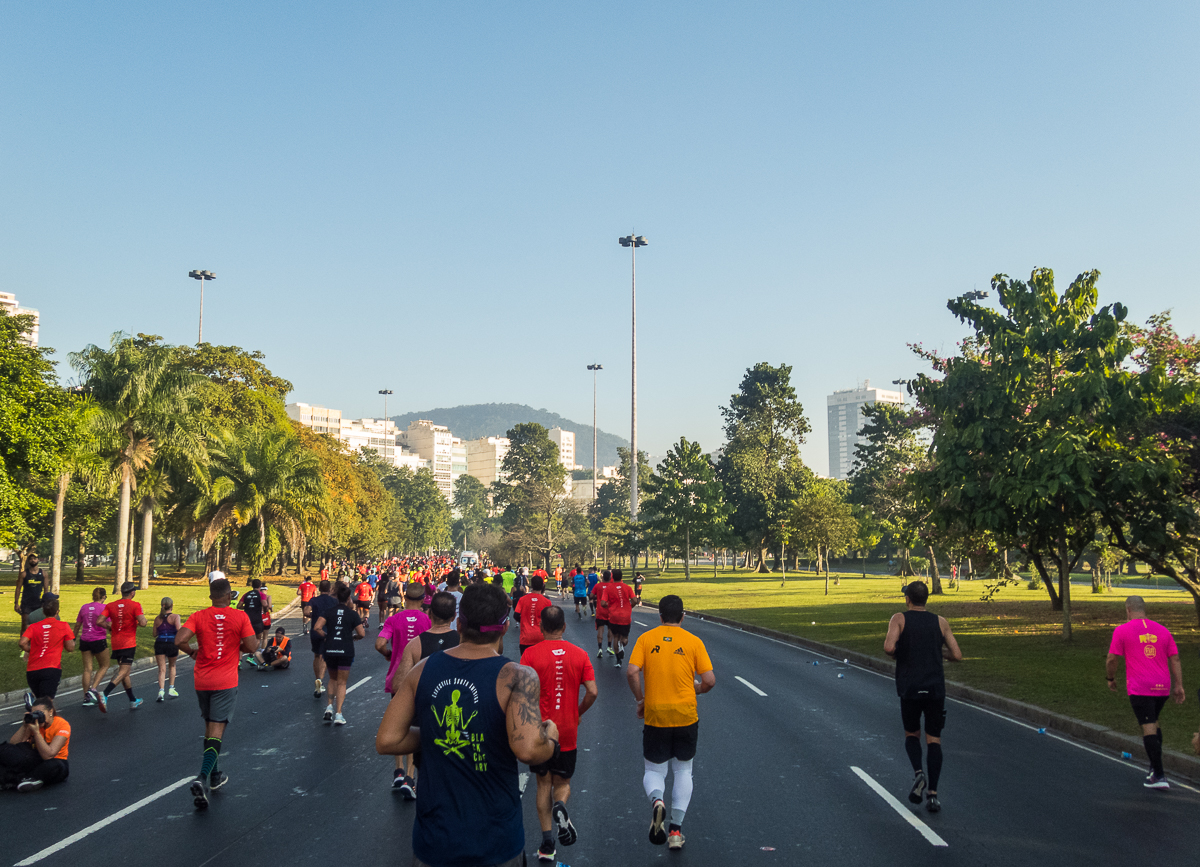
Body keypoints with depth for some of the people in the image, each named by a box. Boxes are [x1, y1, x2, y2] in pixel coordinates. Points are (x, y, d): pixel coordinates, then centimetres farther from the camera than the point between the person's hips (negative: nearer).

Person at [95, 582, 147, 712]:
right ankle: (104, 694, -28)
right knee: (123, 671, -8)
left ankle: (133, 701, 23)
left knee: (124, 671, 14)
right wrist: (142, 617, 4)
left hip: (116, 644, 6)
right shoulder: (135, 605, -9)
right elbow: (143, 623, -17)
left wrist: (110, 626, 13)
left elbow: (99, 621, -3)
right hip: (129, 644, -6)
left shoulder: (111, 605, 5)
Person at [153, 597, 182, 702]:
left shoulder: (157, 618, 8)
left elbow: (154, 634, 14)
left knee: (162, 669, 3)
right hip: (172, 643, -2)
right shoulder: (175, 617, -3)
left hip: (159, 643, 2)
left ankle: (161, 691, -14)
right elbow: (178, 629, -15)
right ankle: (171, 688, 22)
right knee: (172, 666, 22)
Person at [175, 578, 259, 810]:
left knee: (210, 727, 19)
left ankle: (214, 776, 30)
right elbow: (251, 646, -8)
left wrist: (192, 651, 6)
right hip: (226, 682, -3)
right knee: (217, 730, -3)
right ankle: (202, 778, -20)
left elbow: (179, 640, -13)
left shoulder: (199, 616, -2)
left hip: (202, 681, 3)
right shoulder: (240, 617, -7)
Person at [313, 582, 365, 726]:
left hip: (329, 650, 2)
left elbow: (317, 627, -9)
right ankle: (338, 714, -1)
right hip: (346, 651, -2)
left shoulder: (329, 611, 2)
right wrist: (354, 637, 15)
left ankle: (330, 707, 10)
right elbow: (362, 634, -5)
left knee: (332, 679, 23)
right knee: (341, 683, 7)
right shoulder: (352, 614, -2)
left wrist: (326, 636, 6)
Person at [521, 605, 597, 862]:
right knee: (562, 782, 17)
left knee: (544, 784, 14)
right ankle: (560, 807, -16)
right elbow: (592, 692, -6)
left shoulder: (531, 653, -9)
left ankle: (547, 845, 12)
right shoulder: (579, 654, -3)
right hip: (568, 733, 1)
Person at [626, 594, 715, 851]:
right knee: (683, 770, 18)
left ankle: (656, 799, -17)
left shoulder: (645, 639, -1)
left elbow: (631, 672, -12)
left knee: (654, 770, 15)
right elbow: (709, 680, -6)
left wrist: (640, 700, 2)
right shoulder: (693, 641, -1)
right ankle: (676, 830, 13)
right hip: (686, 716, 0)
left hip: (655, 715, 0)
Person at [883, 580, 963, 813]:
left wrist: (895, 654, 5)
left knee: (911, 734, 18)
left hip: (909, 689, -1)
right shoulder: (940, 622, 8)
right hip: (935, 688, 2)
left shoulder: (899, 618, -1)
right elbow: (957, 656, 5)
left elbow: (889, 647, -17)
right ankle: (932, 794, -1)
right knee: (933, 739, 8)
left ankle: (918, 773, -7)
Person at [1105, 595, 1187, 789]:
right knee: (1153, 722, 23)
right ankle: (1155, 767, 24)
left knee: (1149, 729, -4)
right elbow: (1175, 659, 8)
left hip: (1139, 688, -5)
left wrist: (1111, 679, 11)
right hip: (1163, 687, 5)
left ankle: (1158, 776, -5)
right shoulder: (1163, 630, 10)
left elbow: (1111, 659, -4)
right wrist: (1179, 686, 9)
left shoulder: (1122, 630, -3)